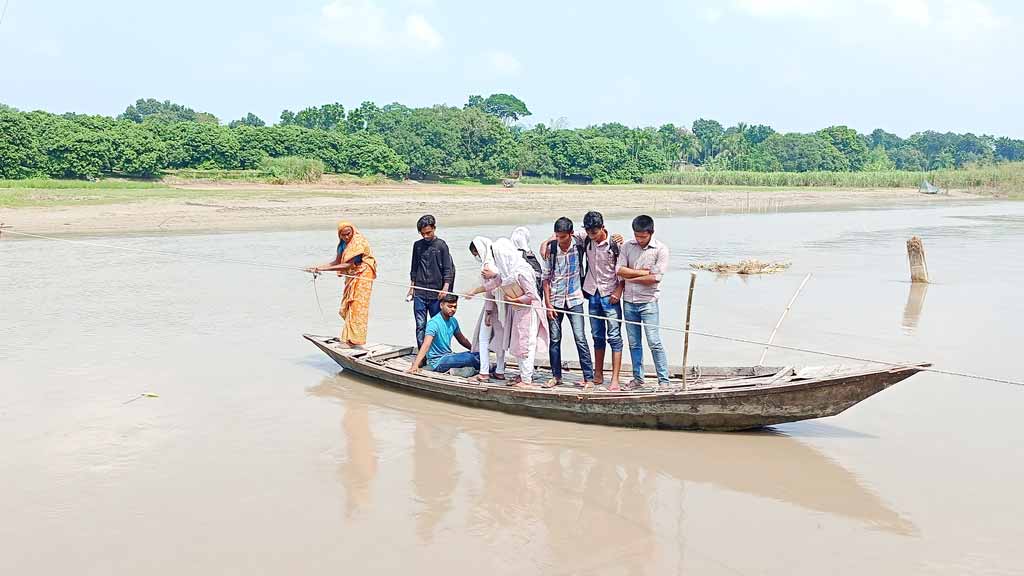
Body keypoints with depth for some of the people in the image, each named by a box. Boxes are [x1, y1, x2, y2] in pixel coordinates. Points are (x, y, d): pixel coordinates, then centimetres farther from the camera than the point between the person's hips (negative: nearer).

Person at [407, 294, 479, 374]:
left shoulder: (453, 321, 7)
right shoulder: (434, 323, -17)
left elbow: (462, 340, 23)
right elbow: (426, 346, -29)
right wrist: (415, 366, -39)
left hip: (448, 356, 8)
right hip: (437, 361, -8)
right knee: (470, 358, -23)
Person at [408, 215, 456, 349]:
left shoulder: (441, 245, -1)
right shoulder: (417, 245, 10)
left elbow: (448, 269, -2)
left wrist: (445, 288, -13)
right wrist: (411, 288, 15)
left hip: (436, 293, -3)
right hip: (419, 293, 3)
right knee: (420, 325, 0)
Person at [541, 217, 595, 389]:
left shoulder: (579, 245, -6)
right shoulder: (551, 248, -5)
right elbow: (546, 277, 0)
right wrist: (548, 303, -4)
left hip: (574, 299, -1)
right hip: (555, 301, 1)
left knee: (580, 338, -6)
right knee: (554, 339, 7)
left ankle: (589, 377, -2)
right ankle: (556, 376, 20)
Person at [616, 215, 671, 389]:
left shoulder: (661, 249, -6)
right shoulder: (627, 246, 5)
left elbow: (655, 278, -15)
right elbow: (619, 270, -6)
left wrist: (630, 277, -8)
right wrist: (643, 272, -11)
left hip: (648, 302, -4)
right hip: (629, 301, 4)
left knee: (654, 342, -6)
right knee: (634, 343, 11)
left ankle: (664, 380, 1)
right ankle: (638, 378, 22)